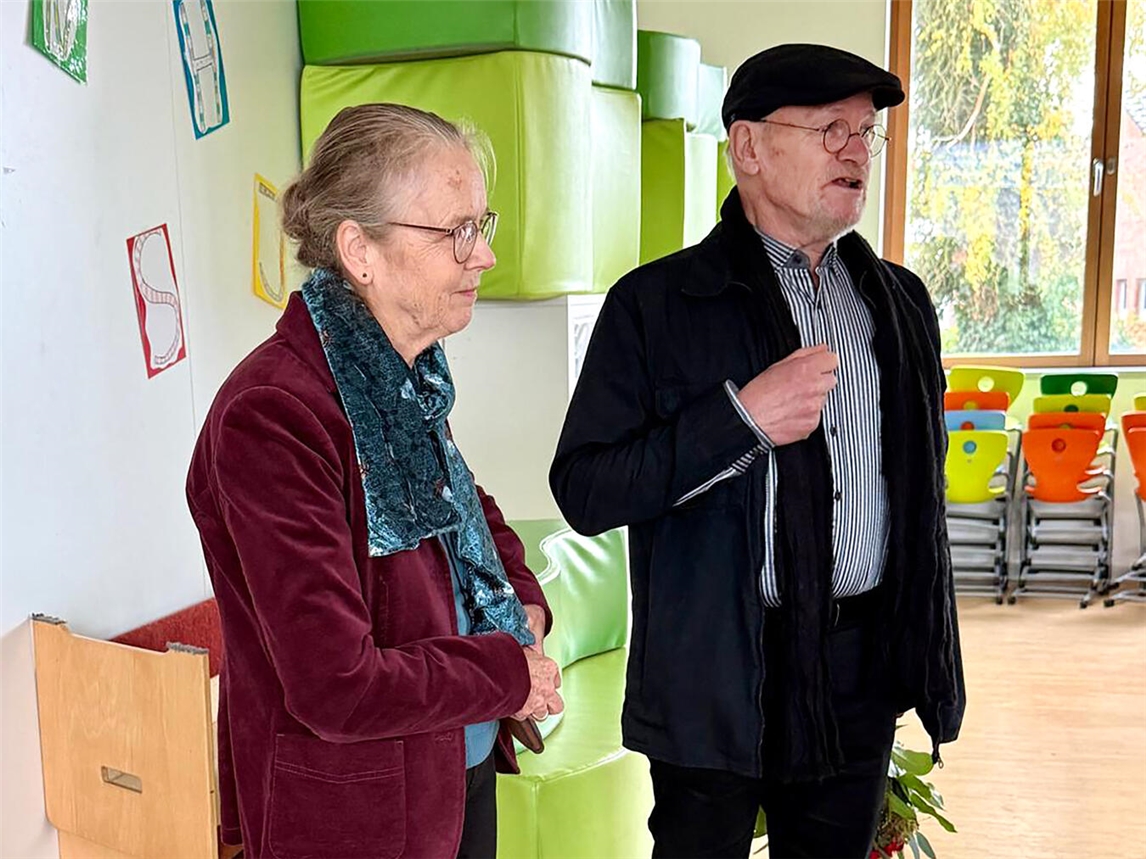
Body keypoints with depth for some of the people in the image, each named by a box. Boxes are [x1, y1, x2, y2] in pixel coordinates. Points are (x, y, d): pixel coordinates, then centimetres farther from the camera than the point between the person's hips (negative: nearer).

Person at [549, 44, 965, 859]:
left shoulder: (901, 301, 8)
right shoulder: (656, 304, -9)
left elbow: (922, 477, 16)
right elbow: (584, 490, -14)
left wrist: (927, 642, 14)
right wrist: (743, 417, -23)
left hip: (863, 675, 5)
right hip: (719, 680, -4)